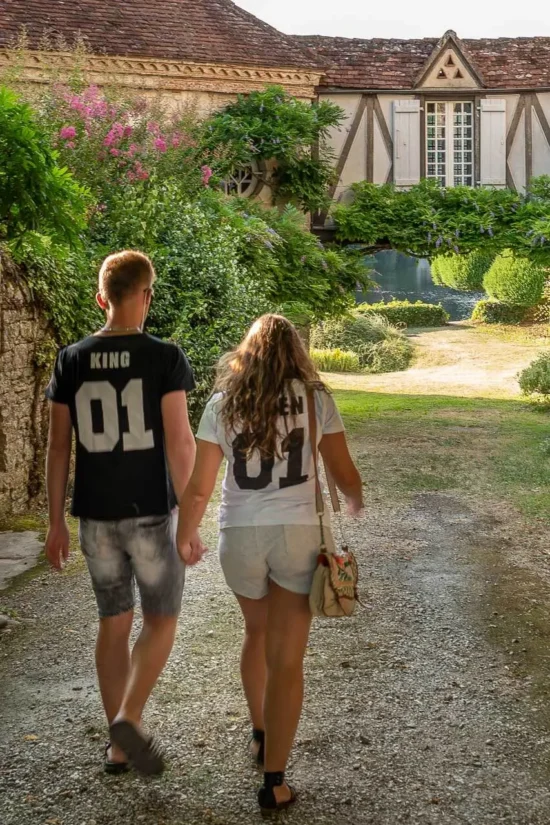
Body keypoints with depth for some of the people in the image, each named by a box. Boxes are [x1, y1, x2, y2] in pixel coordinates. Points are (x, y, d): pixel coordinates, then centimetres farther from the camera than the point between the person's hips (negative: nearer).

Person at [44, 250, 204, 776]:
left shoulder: (71, 361, 2)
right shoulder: (163, 358, -9)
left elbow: (58, 447, 3)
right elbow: (179, 442, -12)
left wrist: (56, 522, 10)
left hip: (96, 515, 4)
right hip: (151, 513, -4)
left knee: (113, 624, 15)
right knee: (161, 620, 12)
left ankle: (119, 746, 21)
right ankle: (128, 719, -6)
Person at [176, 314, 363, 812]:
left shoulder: (223, 403, 3)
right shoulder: (315, 398, -1)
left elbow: (199, 486, 1)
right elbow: (345, 475, 2)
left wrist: (184, 536, 18)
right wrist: (355, 501, 25)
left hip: (240, 536, 2)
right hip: (298, 533, -2)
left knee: (257, 633, 28)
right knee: (287, 658, 4)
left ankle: (260, 735, 43)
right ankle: (274, 782, 6)